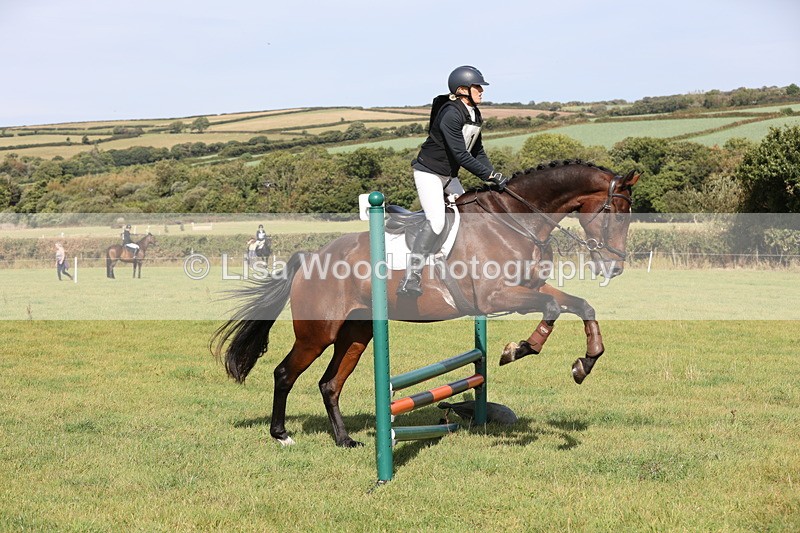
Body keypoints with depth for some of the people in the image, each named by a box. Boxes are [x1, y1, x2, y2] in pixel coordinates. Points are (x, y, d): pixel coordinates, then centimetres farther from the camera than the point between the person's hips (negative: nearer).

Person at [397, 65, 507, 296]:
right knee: (436, 221, -22)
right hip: (429, 172, -10)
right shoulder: (450, 115, -24)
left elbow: (477, 150, 10)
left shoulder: (473, 114, 5)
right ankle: (410, 279, -24)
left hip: (449, 175, 10)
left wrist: (492, 174, -3)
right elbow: (460, 155, -27)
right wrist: (489, 175, -23)